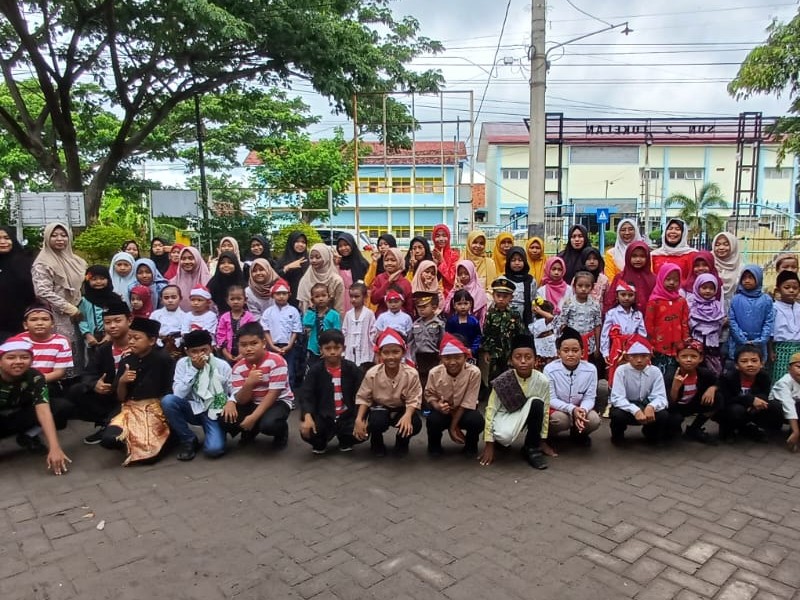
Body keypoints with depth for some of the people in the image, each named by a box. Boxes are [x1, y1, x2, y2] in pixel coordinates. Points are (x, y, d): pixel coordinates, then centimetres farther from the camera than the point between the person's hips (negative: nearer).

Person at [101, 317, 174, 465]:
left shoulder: (163, 359, -12)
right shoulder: (126, 361, 3)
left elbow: (170, 391, -5)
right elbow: (121, 398, 5)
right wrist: (122, 382, -11)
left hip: (156, 408, -3)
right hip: (131, 408, 4)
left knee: (147, 453, -19)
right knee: (108, 440, -23)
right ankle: (132, 441, 10)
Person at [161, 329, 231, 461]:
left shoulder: (223, 366, -9)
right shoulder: (182, 363, -6)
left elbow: (234, 393, -2)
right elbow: (178, 394, -15)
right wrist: (194, 369, -22)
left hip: (214, 412, -3)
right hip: (192, 409, 3)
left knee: (213, 449, -28)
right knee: (168, 400, -28)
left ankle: (211, 431, 10)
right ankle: (188, 440, -7)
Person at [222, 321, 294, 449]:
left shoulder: (276, 361, -23)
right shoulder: (238, 367, -9)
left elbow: (273, 394, -22)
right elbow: (242, 400, -14)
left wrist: (253, 417, -28)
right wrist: (248, 383, -34)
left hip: (279, 401, -5)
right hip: (252, 403, 5)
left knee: (268, 424, -35)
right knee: (226, 419, -18)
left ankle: (282, 431, 3)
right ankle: (250, 431, 15)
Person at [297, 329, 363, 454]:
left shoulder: (352, 369, -3)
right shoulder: (315, 370, -4)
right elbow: (305, 395, -11)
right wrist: (307, 417, -29)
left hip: (346, 416, 1)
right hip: (323, 417, 0)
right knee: (306, 432, -28)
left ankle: (345, 441, 14)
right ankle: (320, 443, 13)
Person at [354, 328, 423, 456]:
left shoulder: (411, 374, -20)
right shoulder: (372, 374, -17)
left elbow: (413, 399, -18)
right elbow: (363, 398, -7)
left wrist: (407, 415, -38)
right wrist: (359, 418, -22)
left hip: (402, 409, 1)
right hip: (380, 408, 0)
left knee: (415, 424, -30)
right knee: (376, 422, -35)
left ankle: (402, 442, 9)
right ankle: (377, 443, 6)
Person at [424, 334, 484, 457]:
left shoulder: (474, 372, -25)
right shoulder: (434, 373, -18)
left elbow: (467, 403, -20)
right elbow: (429, 395, -3)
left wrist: (453, 426, -22)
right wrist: (437, 406, -26)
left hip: (464, 411, -1)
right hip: (443, 411, 1)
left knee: (477, 421, -33)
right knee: (432, 420, -32)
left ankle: (471, 446, 3)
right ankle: (434, 445, 5)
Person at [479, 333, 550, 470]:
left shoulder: (542, 381, -19)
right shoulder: (502, 381, -23)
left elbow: (545, 411, -9)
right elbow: (491, 410, -17)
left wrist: (542, 441, -5)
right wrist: (489, 445, -17)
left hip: (526, 415, 3)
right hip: (505, 415, -2)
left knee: (536, 403, -31)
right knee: (505, 436, -36)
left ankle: (532, 447, -11)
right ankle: (500, 439, 4)